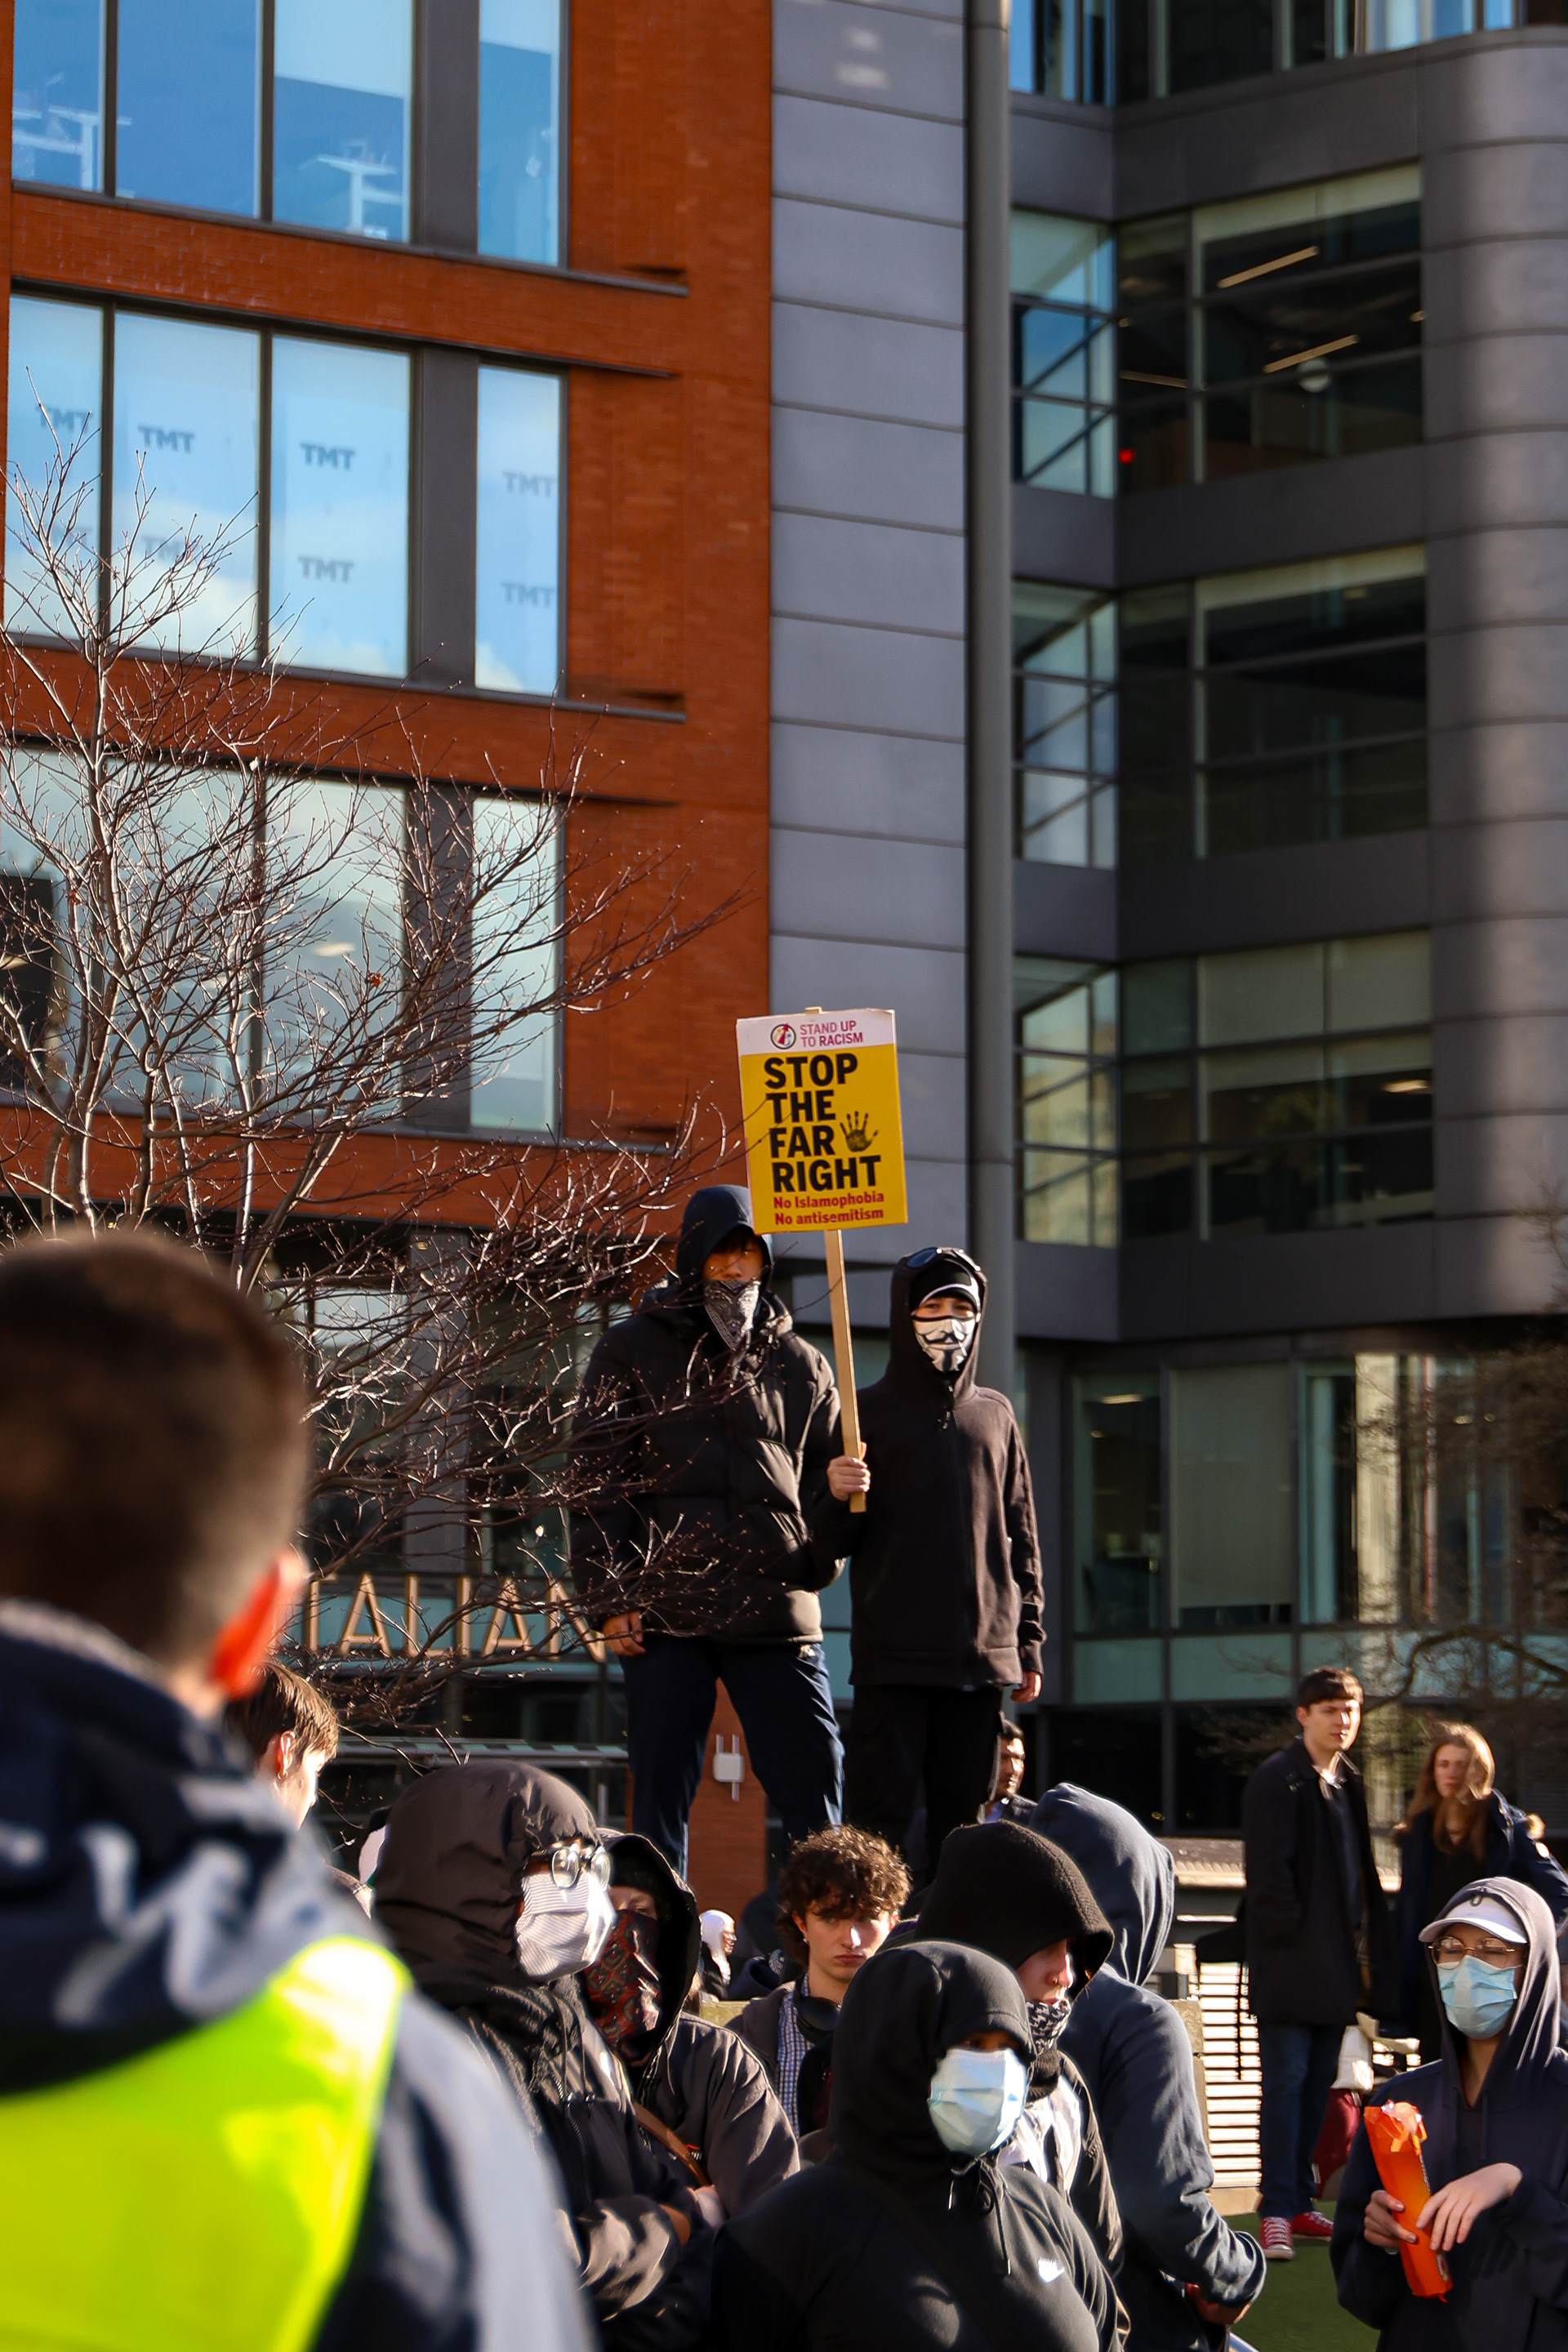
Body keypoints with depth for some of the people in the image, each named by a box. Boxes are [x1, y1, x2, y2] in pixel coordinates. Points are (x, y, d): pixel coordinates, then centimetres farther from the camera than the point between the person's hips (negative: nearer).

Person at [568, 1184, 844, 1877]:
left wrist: (817, 1565, 2)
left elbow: (826, 1477, 21)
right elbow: (596, 1480, 4)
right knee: (662, 1788, 0)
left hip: (777, 1611, 2)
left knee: (814, 1787, -4)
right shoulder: (632, 1351, 9)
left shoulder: (798, 1364, 16)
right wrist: (608, 1597, -5)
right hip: (665, 1609, -1)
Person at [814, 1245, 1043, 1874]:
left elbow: (1021, 1537, 16)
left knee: (964, 1822, 6)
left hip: (983, 1655, 3)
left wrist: (1027, 1644, 11)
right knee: (880, 1816, -8)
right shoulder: (869, 1413, 5)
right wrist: (839, 1498, -19)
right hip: (893, 1656, -3)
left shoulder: (994, 1415, 14)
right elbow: (834, 1543, 4)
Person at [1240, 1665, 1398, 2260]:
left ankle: (1296, 2202, 16)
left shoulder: (1346, 1783, 15)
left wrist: (1364, 1955, 13)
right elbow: (1268, 1873, -14)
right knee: (1286, 2082, -9)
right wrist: (1291, 1936, -16)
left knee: (1317, 2085, 10)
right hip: (1291, 1963, -8)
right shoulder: (1277, 1782, -9)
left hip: (1337, 1964, 8)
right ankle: (1277, 2212, -10)